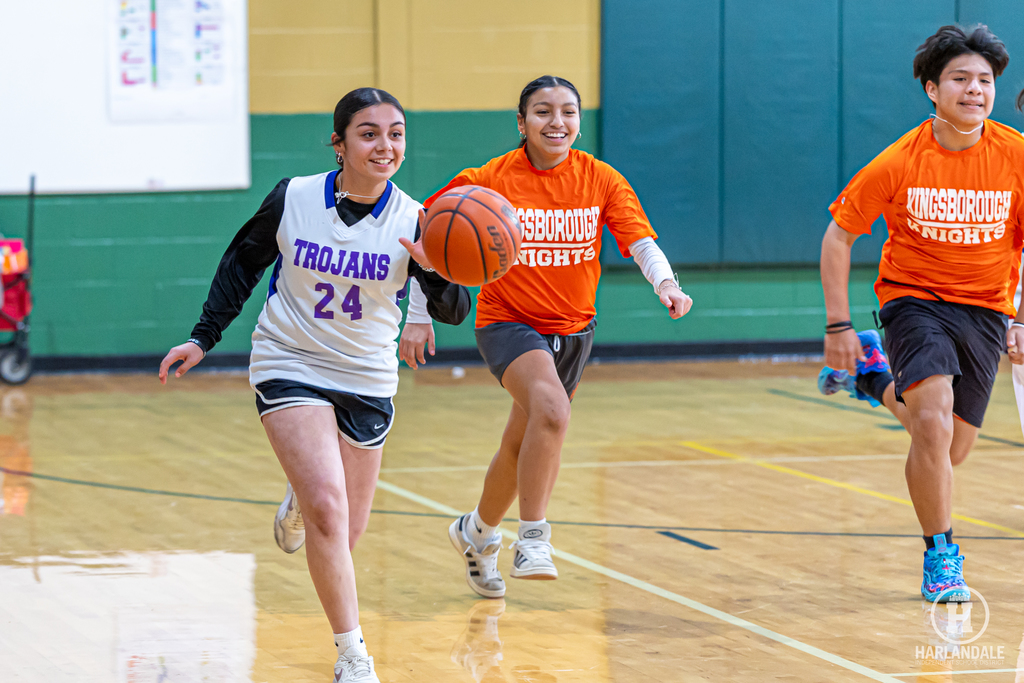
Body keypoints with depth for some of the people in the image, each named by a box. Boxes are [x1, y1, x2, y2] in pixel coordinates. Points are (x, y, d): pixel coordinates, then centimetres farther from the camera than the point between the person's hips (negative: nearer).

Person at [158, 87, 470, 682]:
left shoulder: (415, 222, -11)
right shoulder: (291, 199, -11)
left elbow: (454, 313, -14)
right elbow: (244, 262, 6)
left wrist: (437, 271, -35)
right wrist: (204, 336, 4)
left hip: (367, 381, 2)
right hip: (290, 367, -2)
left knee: (346, 533, 10)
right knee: (329, 508, -20)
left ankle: (301, 500, 47)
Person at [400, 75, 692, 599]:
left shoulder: (600, 179, -6)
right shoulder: (490, 181, -12)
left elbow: (641, 241, -13)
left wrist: (665, 283, -34)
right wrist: (418, 316, -9)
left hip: (572, 328, 4)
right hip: (508, 323, -4)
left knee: (523, 447, 18)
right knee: (552, 410, -33)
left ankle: (477, 532, 45)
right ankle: (532, 539, -25)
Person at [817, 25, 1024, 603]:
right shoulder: (898, 163, -13)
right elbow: (839, 236, -2)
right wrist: (838, 326, -5)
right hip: (914, 298, -3)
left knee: (950, 451, 8)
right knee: (935, 428, -24)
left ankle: (879, 382, 38)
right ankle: (941, 557, -6)